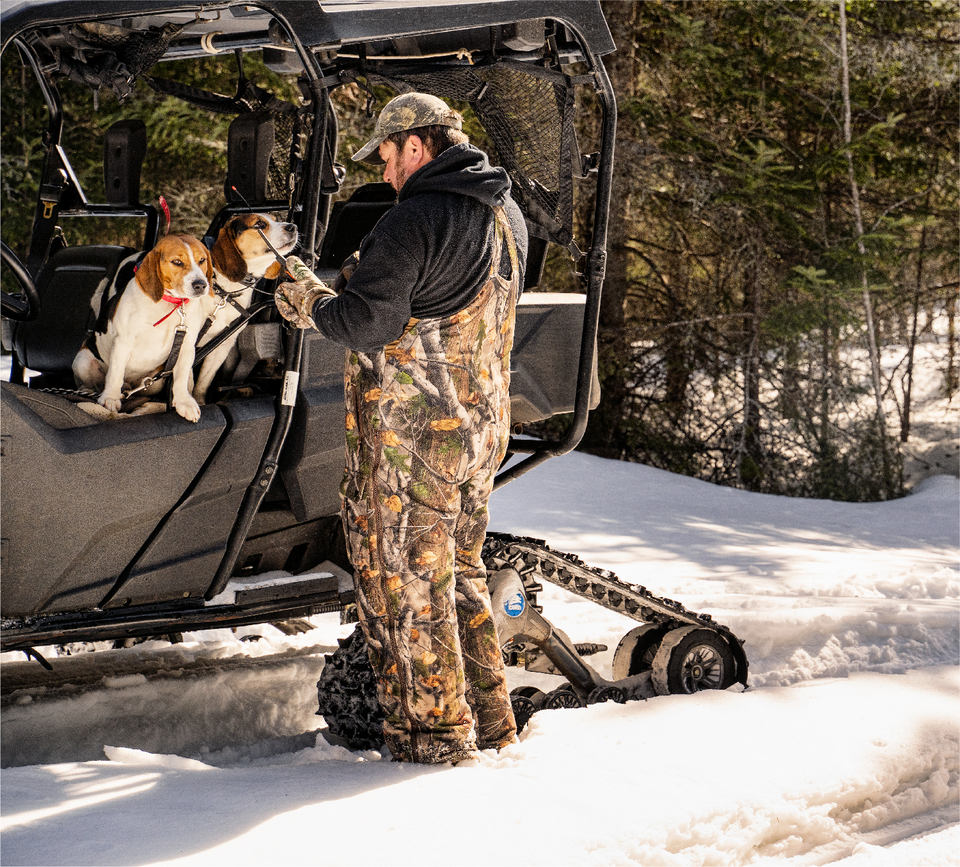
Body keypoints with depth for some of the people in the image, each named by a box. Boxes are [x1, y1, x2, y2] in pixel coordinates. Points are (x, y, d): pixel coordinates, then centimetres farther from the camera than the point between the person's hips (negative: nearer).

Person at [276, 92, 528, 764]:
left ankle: (435, 736, 11)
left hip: (410, 430, -9)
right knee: (460, 569, 20)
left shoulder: (415, 221, -18)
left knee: (405, 579, 4)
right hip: (484, 424, 9)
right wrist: (374, 280, 15)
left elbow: (366, 326, -20)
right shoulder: (508, 216, 10)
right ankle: (490, 721, 26)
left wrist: (310, 301, -1)